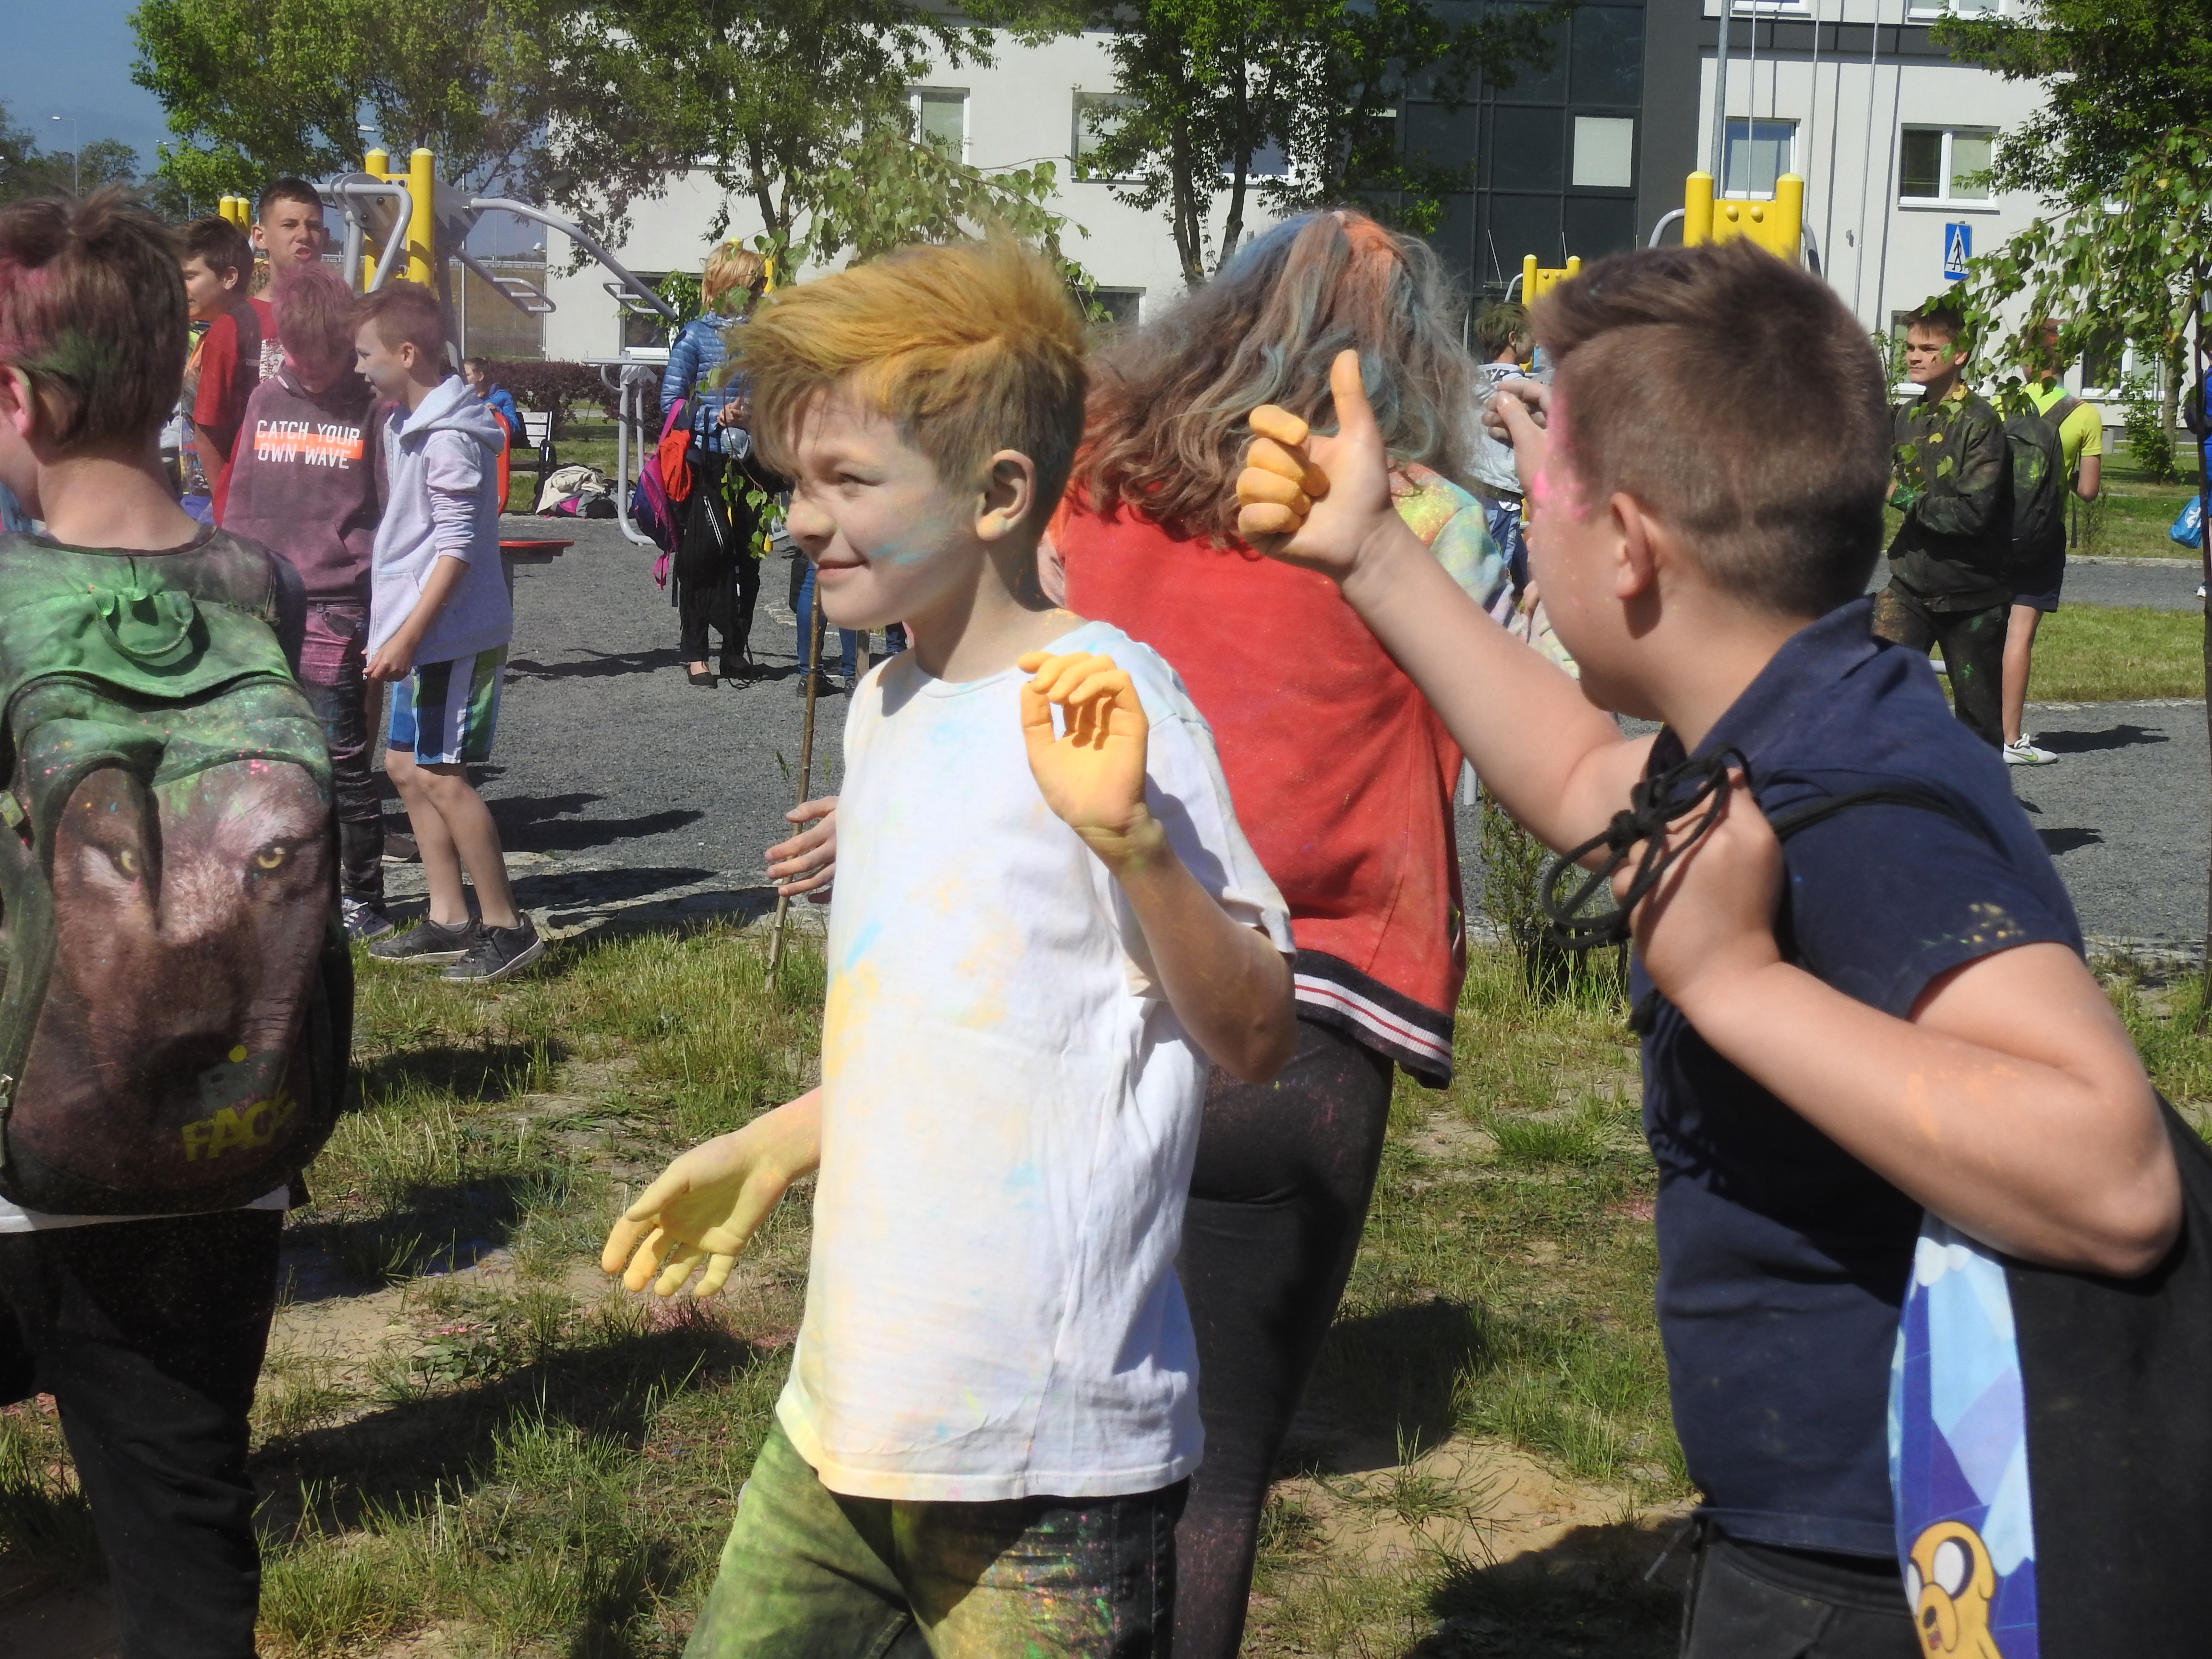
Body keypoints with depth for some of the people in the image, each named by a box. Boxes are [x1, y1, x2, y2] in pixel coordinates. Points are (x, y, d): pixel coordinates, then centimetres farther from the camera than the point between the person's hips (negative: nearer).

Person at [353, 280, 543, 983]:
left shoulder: (450, 436, -18)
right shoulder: (404, 424, 13)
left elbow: (457, 547, -22)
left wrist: (406, 636, -24)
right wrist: (396, 634, 20)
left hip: (453, 634, -10)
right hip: (423, 634, 10)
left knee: (439, 774, -9)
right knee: (406, 766, 13)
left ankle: (507, 927, -3)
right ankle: (450, 920, 20)